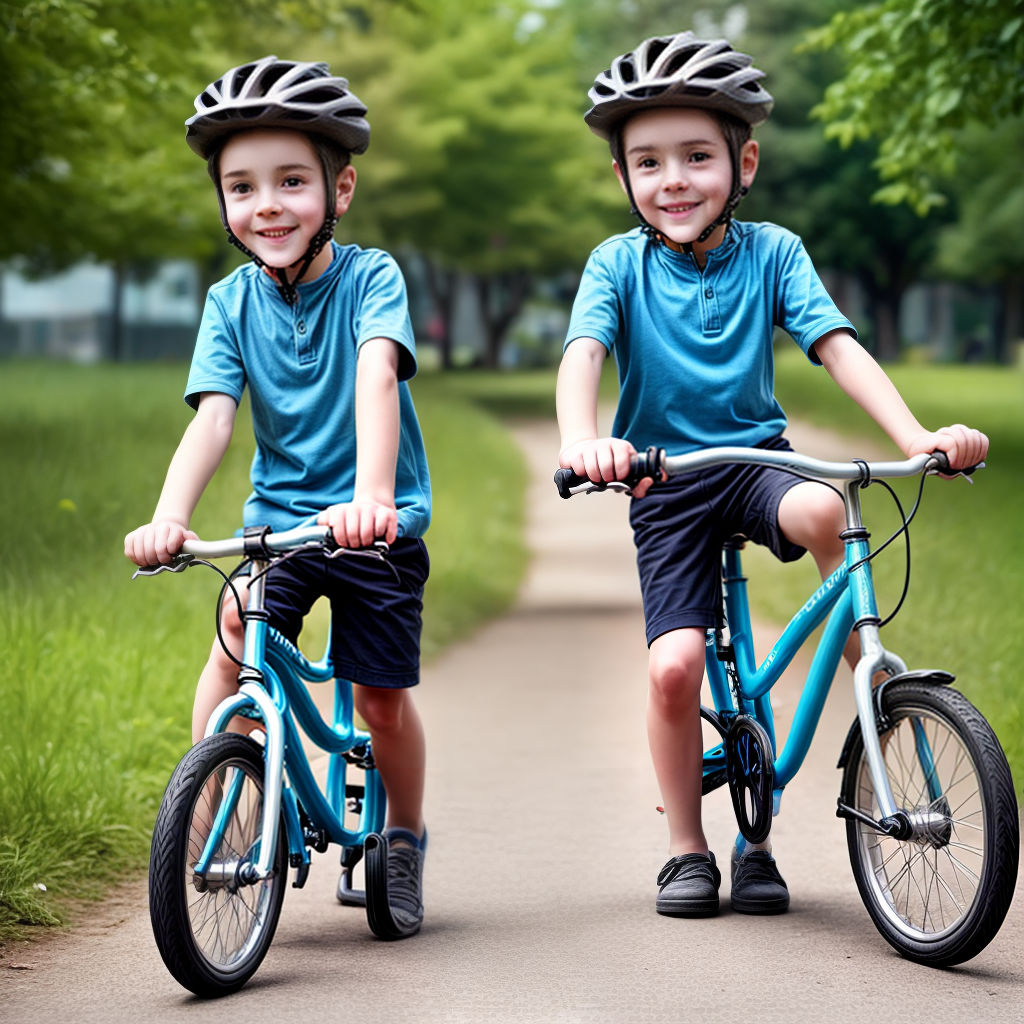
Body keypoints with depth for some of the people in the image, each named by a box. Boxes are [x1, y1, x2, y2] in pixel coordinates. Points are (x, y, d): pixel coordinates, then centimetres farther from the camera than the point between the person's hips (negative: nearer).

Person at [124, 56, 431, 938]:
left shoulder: (370, 277, -13)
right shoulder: (232, 302, -4)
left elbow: (378, 379, -30)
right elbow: (213, 417, -15)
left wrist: (373, 495, -47)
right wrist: (168, 518, -33)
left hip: (377, 521, -2)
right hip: (279, 512, 2)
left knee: (383, 698, -1)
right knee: (236, 638, -22)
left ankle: (405, 842, 25)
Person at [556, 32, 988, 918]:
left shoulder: (772, 253, -3)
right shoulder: (619, 263, -5)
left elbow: (837, 346, -12)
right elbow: (582, 353, -21)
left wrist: (918, 436, -29)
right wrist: (580, 441, -44)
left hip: (756, 455, 1)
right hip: (667, 481, 0)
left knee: (822, 511, -35)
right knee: (674, 663, -16)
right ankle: (688, 850, 2)